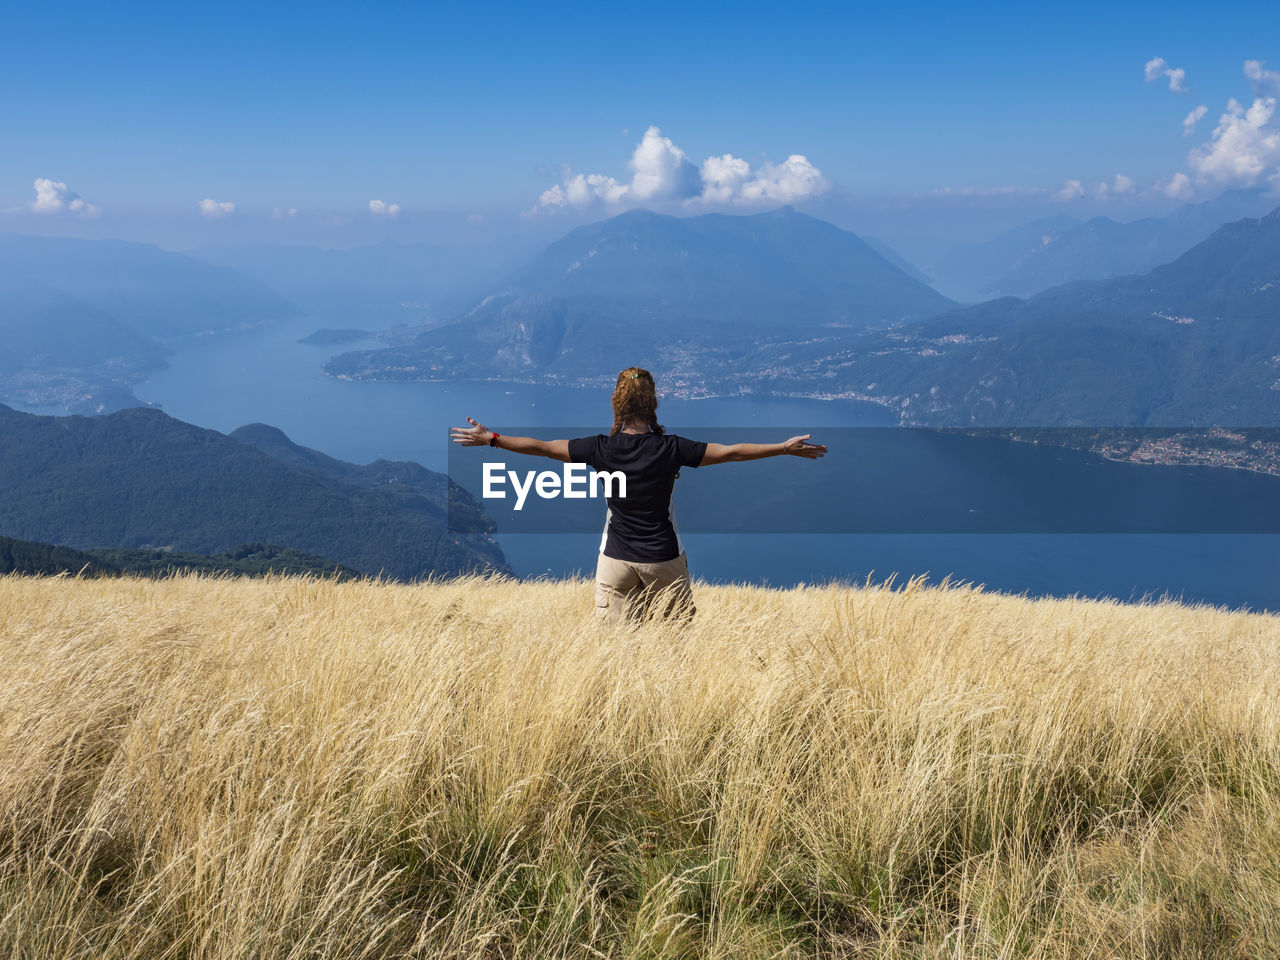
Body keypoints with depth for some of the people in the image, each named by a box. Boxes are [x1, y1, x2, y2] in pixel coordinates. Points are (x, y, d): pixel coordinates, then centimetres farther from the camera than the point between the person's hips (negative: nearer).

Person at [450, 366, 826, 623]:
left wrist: (490, 439, 8)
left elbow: (541, 447, -3)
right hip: (664, 560, -1)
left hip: (616, 560, 1)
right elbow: (731, 452, -9)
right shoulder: (671, 449, -13)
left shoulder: (600, 449, -10)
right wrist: (787, 448, -2)